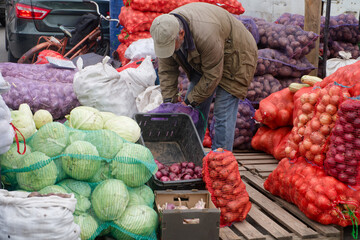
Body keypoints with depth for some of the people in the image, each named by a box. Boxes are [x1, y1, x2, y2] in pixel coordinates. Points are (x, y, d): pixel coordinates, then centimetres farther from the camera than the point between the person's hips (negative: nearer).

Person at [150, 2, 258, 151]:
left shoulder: (205, 34, -41)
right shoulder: (166, 31, -19)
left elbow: (212, 76, -30)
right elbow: (166, 71, -10)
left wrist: (189, 101, -21)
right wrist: (168, 103, -15)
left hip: (234, 57, -7)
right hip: (202, 62, 7)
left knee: (223, 113, -13)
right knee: (194, 110, 5)